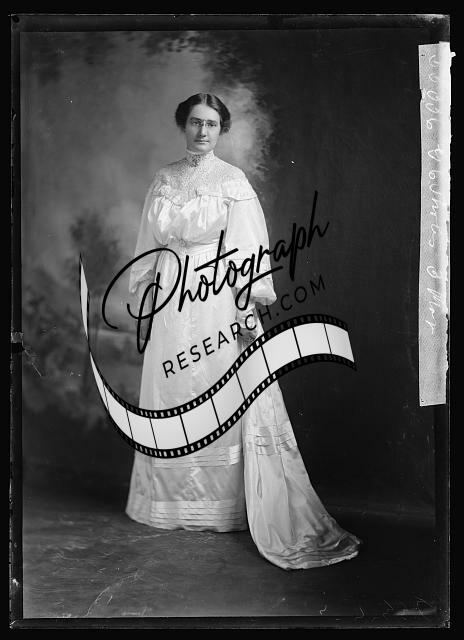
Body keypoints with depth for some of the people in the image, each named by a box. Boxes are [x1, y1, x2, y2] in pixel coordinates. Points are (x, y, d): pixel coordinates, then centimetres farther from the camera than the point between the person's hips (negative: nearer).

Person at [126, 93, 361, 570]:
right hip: (172, 302, 4)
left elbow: (248, 248, -6)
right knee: (172, 401, 8)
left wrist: (249, 306, -13)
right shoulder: (163, 181, 11)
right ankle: (177, 500, 22)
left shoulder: (233, 181, 0)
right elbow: (151, 243, 16)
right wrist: (143, 294, 13)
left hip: (218, 299, -4)